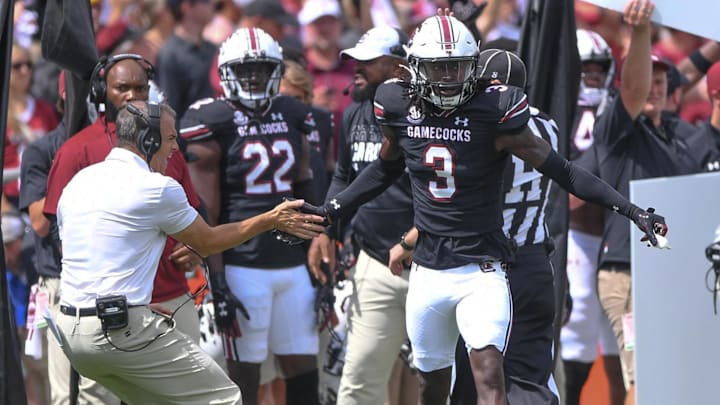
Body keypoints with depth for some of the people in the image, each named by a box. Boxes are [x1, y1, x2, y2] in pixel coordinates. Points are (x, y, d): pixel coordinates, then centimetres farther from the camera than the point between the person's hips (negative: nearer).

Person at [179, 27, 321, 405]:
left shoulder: (292, 118, 11)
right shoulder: (211, 123, -6)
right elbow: (207, 213, -8)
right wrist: (216, 282, -13)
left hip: (294, 265, 6)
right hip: (243, 266, -6)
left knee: (304, 370, 6)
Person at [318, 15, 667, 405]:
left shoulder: (492, 112, -12)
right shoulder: (399, 108, 0)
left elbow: (560, 169, -9)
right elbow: (385, 169, 21)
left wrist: (631, 210, -14)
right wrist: (330, 210, 24)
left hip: (481, 272, -4)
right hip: (427, 272, 4)